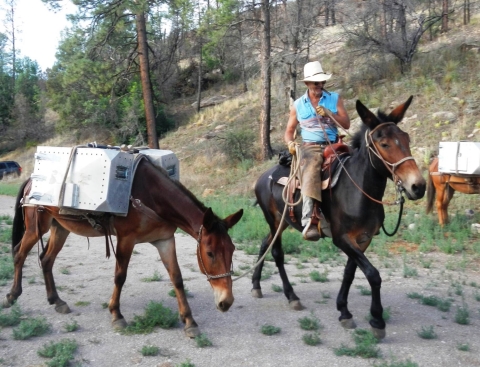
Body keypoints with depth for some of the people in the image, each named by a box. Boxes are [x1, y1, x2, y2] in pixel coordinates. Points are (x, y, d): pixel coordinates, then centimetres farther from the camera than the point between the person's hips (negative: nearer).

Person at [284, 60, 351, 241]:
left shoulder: (335, 98, 11)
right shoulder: (298, 105, 11)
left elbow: (347, 124, 5)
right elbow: (289, 130, 17)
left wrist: (328, 113, -11)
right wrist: (290, 142, -6)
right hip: (310, 147, -2)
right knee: (311, 171, -33)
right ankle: (309, 221, -46)